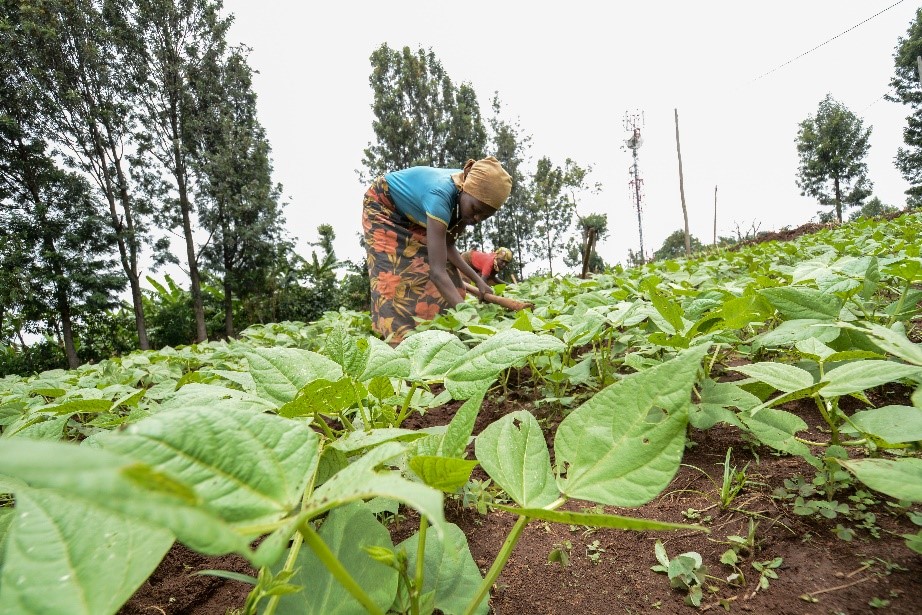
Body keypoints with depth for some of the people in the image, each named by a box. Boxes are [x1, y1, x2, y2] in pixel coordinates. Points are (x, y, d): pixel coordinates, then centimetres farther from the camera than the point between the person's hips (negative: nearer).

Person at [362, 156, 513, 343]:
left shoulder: (466, 194, -20)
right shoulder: (441, 195, -42)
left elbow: (447, 245, -11)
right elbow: (437, 271, -49)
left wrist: (478, 280, -21)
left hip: (412, 213, 7)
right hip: (382, 206, -7)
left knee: (424, 265, -4)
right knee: (395, 275, -19)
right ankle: (399, 340, -16)